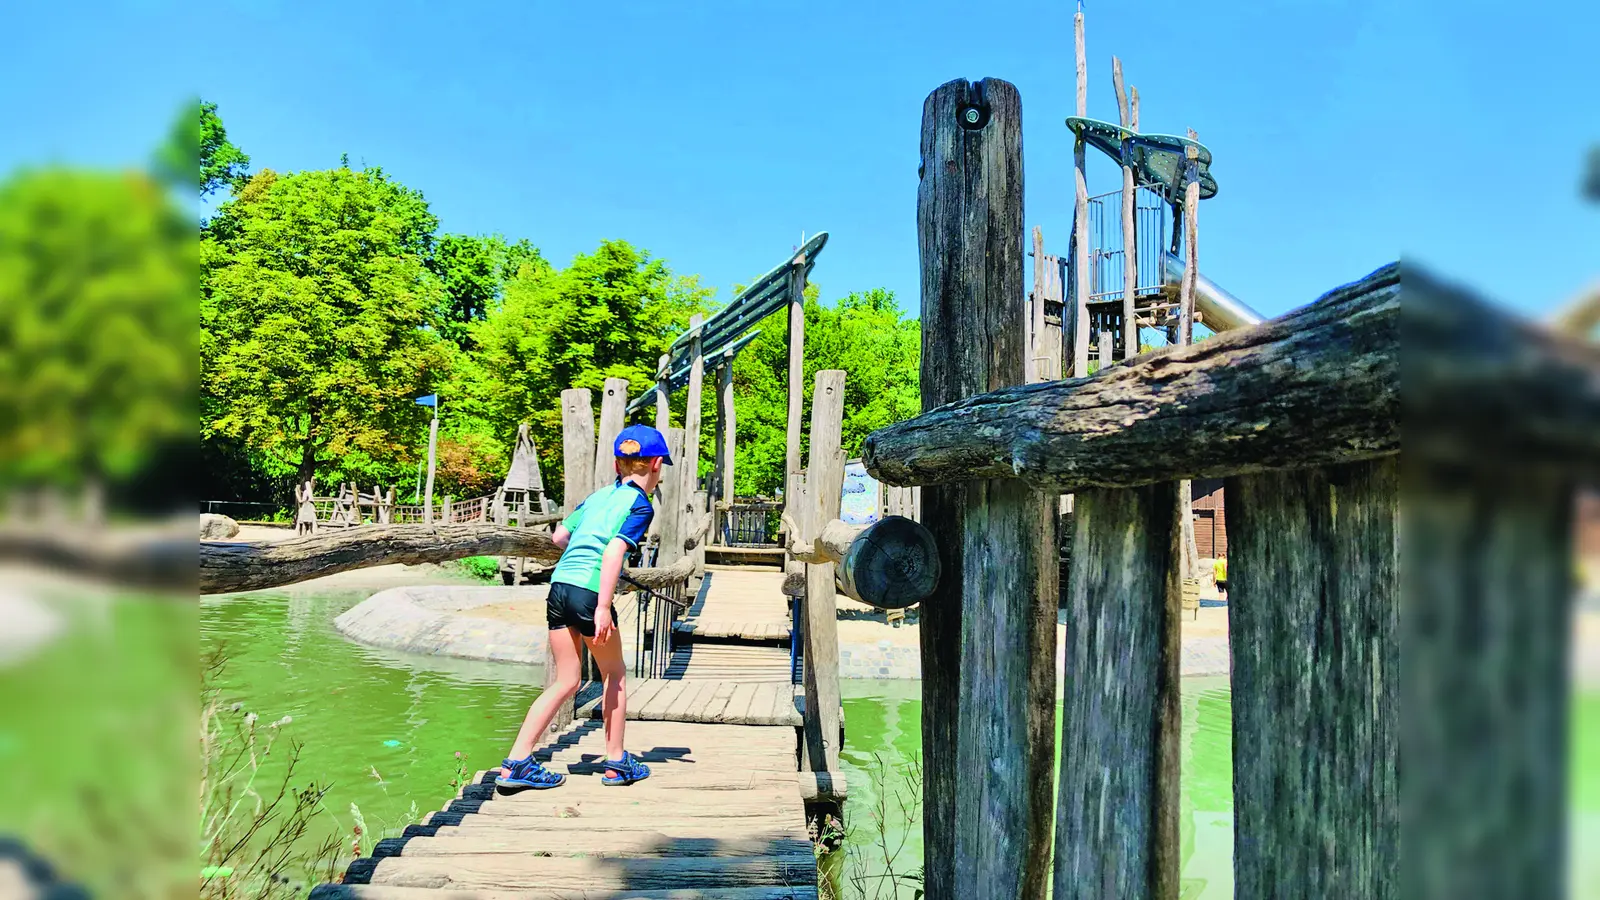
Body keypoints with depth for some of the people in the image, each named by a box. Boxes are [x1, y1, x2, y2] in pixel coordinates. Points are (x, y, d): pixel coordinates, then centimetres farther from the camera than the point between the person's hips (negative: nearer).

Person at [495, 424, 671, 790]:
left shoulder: (598, 495, 18)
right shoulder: (640, 504, -2)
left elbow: (558, 536, 21)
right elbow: (613, 552, -15)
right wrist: (602, 608, -19)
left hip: (559, 585, 6)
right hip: (590, 591, -6)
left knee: (566, 682, 13)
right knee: (614, 674, 14)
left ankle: (516, 763, 7)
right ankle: (617, 762, 22)